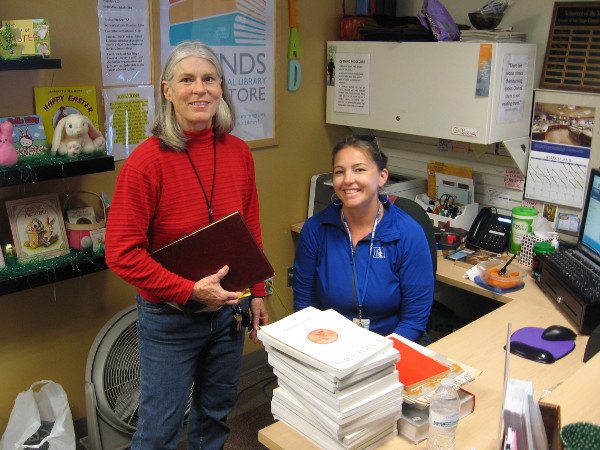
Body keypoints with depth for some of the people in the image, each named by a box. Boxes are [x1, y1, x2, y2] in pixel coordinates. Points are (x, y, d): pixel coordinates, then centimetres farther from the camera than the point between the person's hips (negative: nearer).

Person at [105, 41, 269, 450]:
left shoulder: (238, 153, -2)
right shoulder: (147, 162, -18)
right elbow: (122, 252, -18)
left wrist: (256, 295, 8)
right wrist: (189, 291, -23)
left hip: (227, 310, 5)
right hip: (169, 318, -4)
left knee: (216, 414, 23)